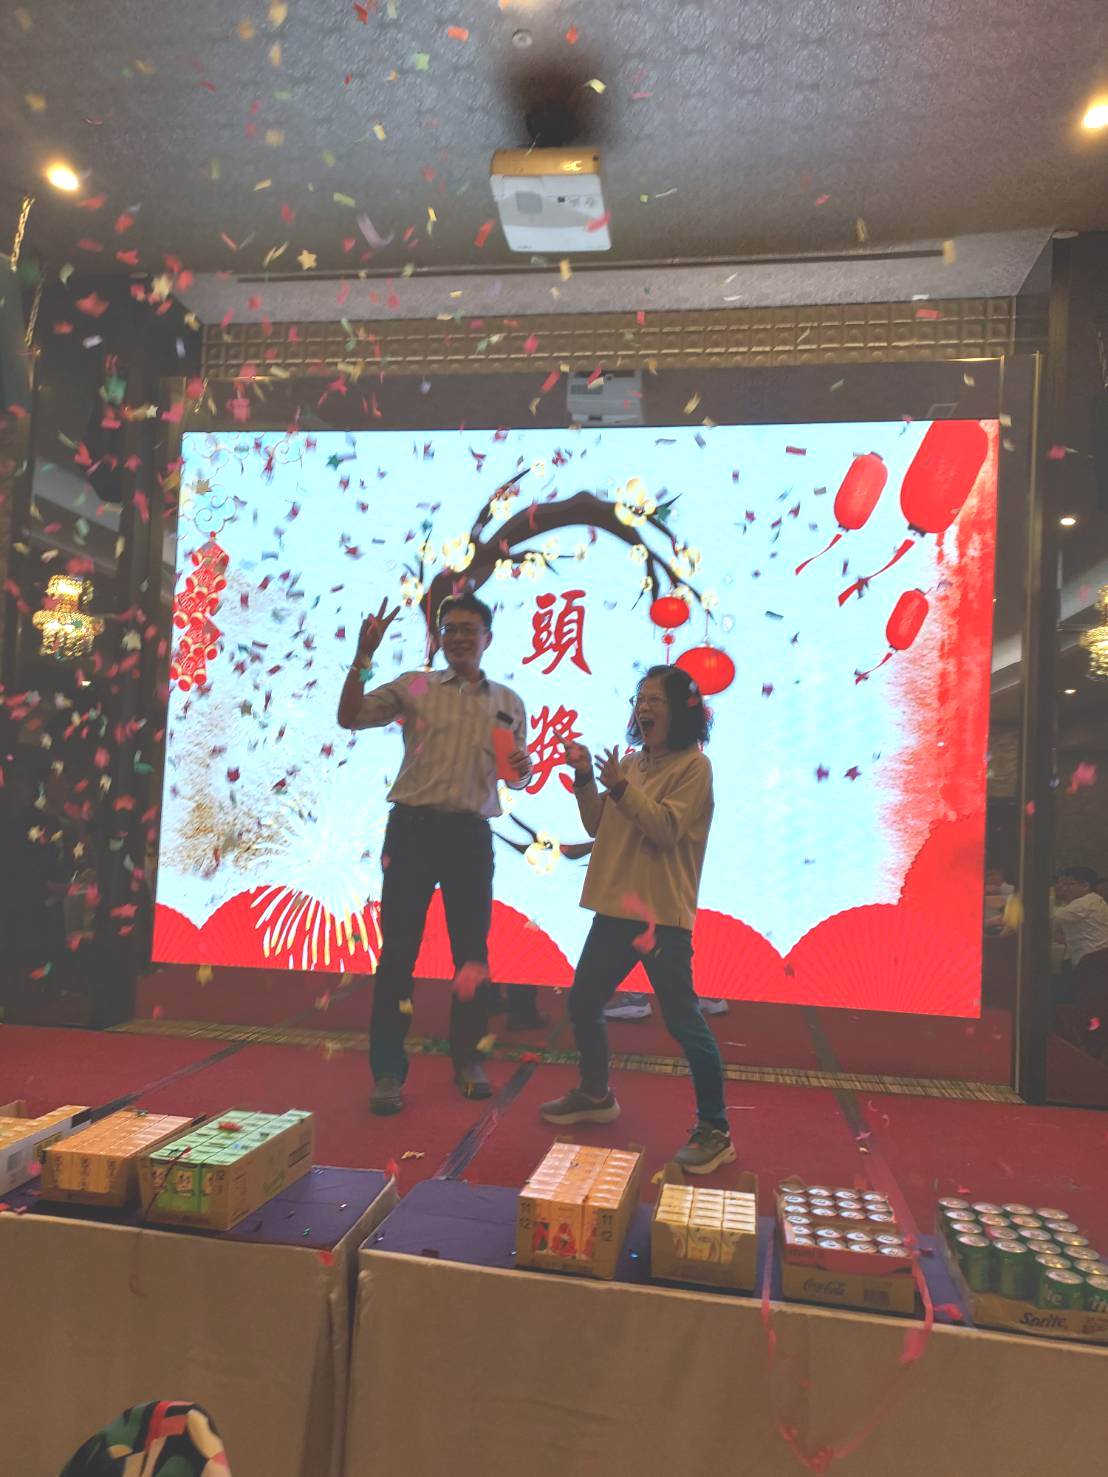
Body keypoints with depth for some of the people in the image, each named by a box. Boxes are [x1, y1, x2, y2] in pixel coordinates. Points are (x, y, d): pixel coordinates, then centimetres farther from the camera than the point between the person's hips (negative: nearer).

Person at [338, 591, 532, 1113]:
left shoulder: (508, 703, 12)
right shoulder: (414, 686, 5)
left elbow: (515, 777, 17)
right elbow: (350, 718, -2)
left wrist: (521, 770, -6)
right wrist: (362, 658, -12)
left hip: (471, 835, 2)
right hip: (413, 826, -2)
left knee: (472, 952, 9)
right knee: (399, 949, -1)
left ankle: (467, 1060, 27)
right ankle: (387, 1072, 10)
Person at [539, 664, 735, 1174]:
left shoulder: (693, 766, -8)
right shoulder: (630, 764, 12)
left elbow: (668, 829, -18)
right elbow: (598, 826, 11)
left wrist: (622, 788, -23)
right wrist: (585, 779, -1)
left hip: (663, 915, -8)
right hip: (616, 909, 8)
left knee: (683, 1022, -3)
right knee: (582, 1004, 16)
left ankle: (715, 1131, 14)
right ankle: (595, 1095, 38)